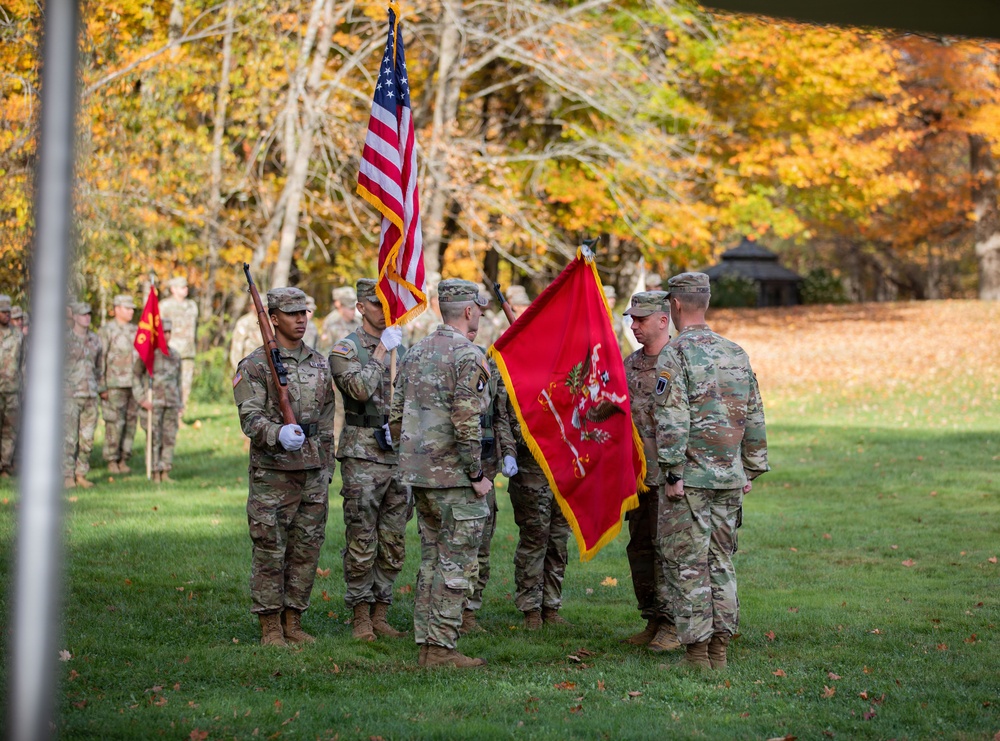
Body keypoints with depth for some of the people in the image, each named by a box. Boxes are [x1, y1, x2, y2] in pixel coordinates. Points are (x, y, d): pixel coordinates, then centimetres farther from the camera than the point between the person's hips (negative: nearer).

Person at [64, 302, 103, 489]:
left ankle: (81, 475, 14)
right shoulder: (65, 340, -5)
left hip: (90, 396, 5)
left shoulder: (95, 340, 10)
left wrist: (98, 388, 16)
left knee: (87, 439, 5)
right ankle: (68, 476, -1)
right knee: (69, 438, -6)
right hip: (70, 395, -5)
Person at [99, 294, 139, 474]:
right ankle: (111, 461, 4)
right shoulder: (106, 331, -7)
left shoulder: (135, 330, 11)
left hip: (133, 384, 6)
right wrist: (101, 386, -14)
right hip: (115, 385, -6)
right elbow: (99, 359, -9)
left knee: (130, 423, 5)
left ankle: (123, 460, 12)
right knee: (115, 423, -5)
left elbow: (142, 356, 17)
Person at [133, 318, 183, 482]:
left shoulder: (175, 355, 13)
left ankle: (165, 473, 8)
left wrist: (179, 407, 16)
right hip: (153, 404, -4)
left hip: (171, 404, 5)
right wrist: (141, 399, -11)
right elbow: (135, 376, -2)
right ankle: (156, 474, 0)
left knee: (170, 439, 2)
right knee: (154, 440, -4)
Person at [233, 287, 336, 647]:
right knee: (270, 552, -1)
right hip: (273, 472, -6)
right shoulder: (255, 365, -5)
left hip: (313, 472, 6)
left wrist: (327, 466, 16)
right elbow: (250, 418, -15)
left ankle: (293, 623, 17)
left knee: (307, 550, 8)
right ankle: (270, 628, 4)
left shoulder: (319, 364, 13)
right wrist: (279, 434, -34)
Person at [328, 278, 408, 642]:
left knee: (394, 544, 7)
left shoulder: (402, 350, 15)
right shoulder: (345, 350, -3)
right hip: (363, 456, -6)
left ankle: (380, 615, 14)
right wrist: (381, 349, -15)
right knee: (362, 543, -4)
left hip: (399, 456, 6)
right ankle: (361, 618, 2)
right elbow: (360, 389, -21)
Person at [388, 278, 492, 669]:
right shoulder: (468, 357, -13)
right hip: (453, 476, -8)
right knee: (456, 564, -3)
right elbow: (466, 424, -21)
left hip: (418, 473, 8)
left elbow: (396, 418, 15)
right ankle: (441, 647, -4)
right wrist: (477, 475, -14)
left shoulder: (416, 353, 12)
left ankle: (426, 643, 16)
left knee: (431, 560, 14)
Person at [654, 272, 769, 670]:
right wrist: (751, 469, 18)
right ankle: (720, 647, 13)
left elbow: (672, 419, -17)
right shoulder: (736, 353, 11)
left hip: (690, 476, -6)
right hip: (730, 477, 6)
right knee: (721, 561, 12)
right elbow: (754, 417, 13)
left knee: (687, 564, -1)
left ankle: (697, 651, -1)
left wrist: (672, 472, -15)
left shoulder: (675, 353, -9)